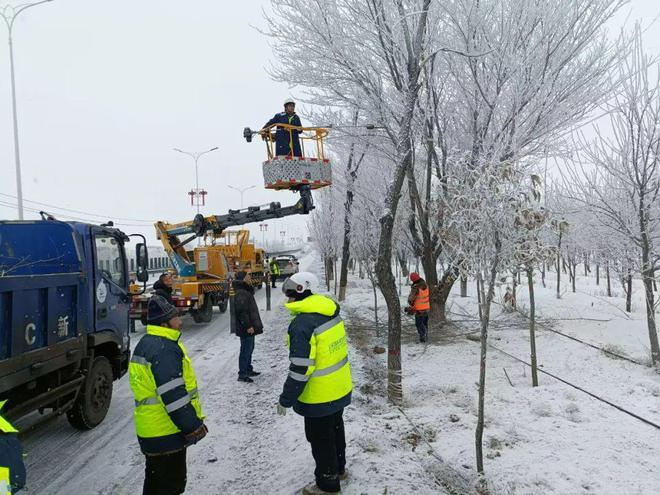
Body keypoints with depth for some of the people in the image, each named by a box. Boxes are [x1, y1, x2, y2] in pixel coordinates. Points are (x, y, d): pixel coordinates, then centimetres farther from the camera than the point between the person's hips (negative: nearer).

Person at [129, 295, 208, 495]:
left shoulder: (147, 343, 11)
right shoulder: (165, 349, -23)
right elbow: (174, 396, -26)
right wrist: (194, 426, -19)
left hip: (150, 430, 10)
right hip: (167, 433, -10)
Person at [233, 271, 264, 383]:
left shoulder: (246, 291, 14)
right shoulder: (241, 293, -19)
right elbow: (242, 311, -25)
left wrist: (256, 325, 21)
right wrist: (248, 326, -24)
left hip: (250, 327, 10)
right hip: (246, 328, -10)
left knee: (249, 348, 18)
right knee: (246, 350, -4)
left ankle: (248, 370, 30)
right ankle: (242, 374, 3)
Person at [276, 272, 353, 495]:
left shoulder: (302, 324, -28)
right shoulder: (332, 313, -1)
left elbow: (300, 369, -26)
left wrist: (286, 400, -15)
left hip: (320, 397, -8)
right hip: (340, 389, 8)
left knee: (320, 439, 11)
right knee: (335, 429, 26)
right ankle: (338, 468, 46)